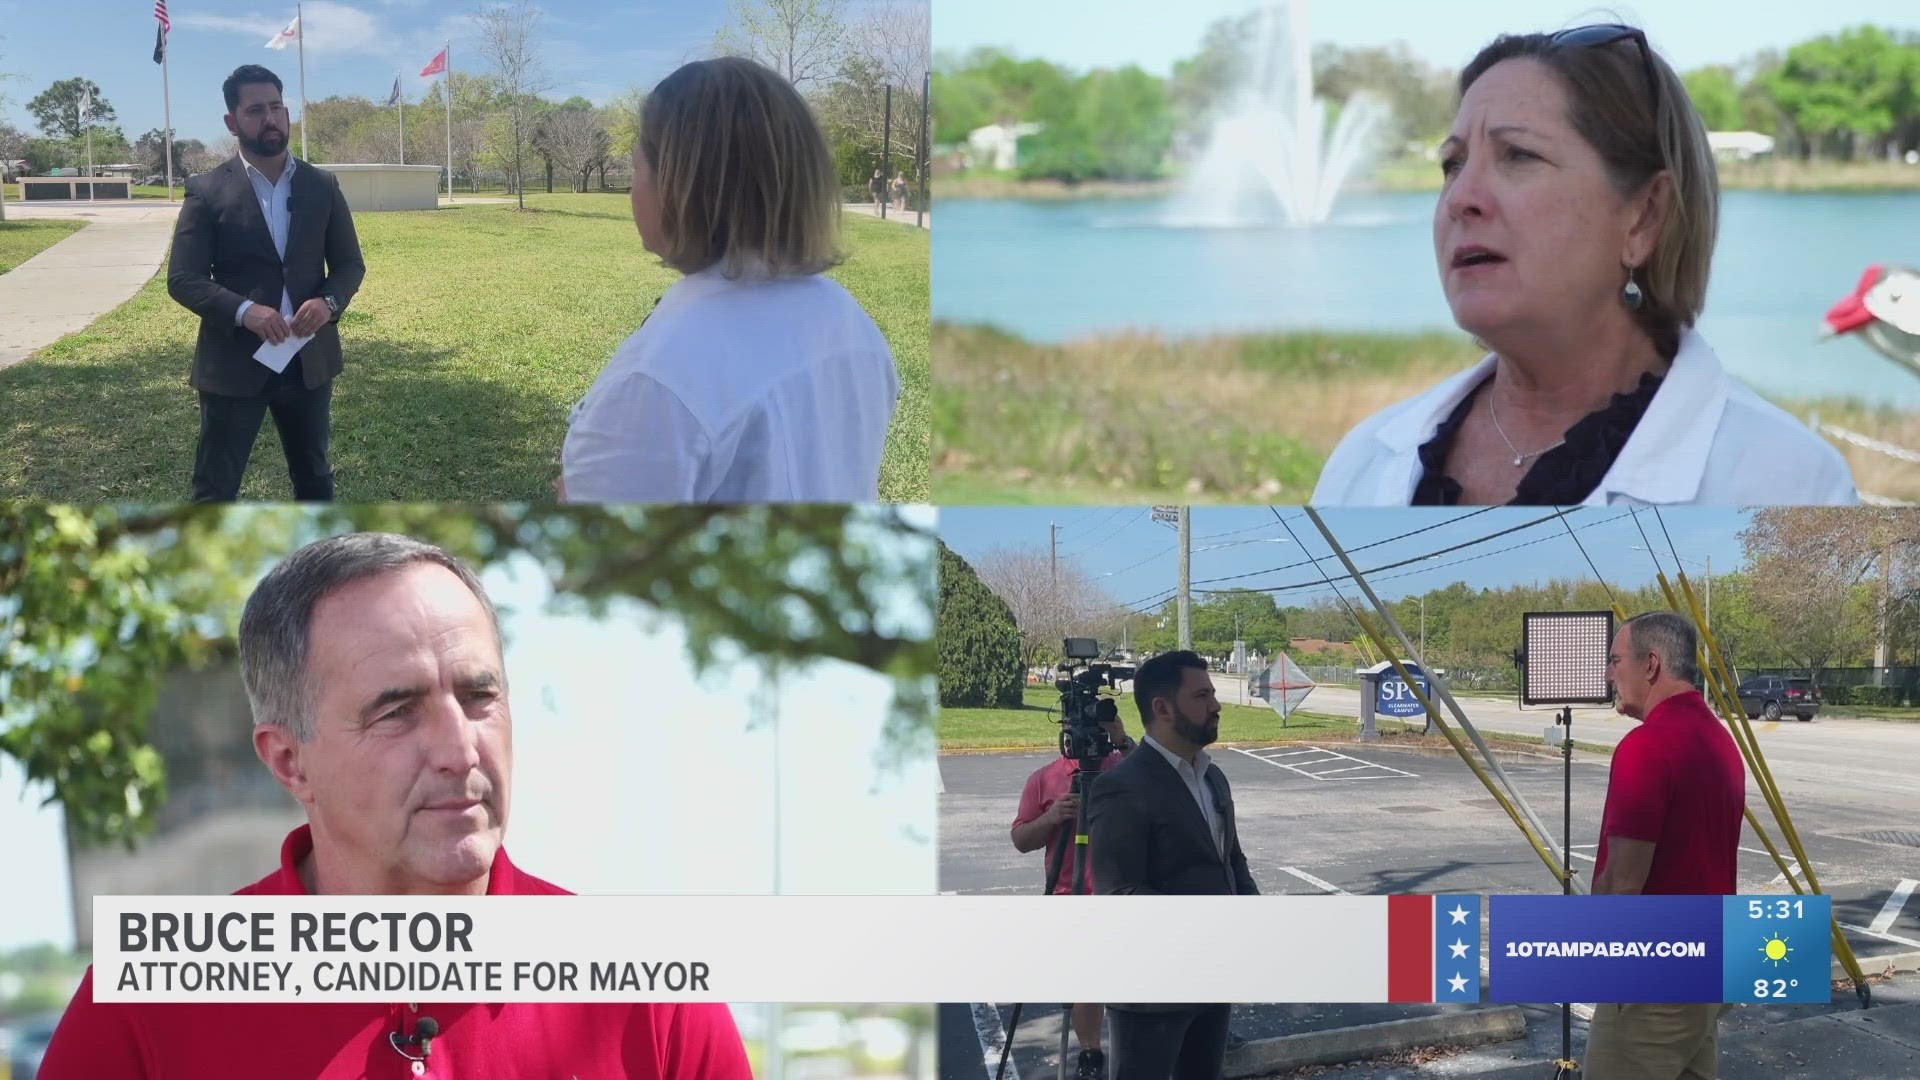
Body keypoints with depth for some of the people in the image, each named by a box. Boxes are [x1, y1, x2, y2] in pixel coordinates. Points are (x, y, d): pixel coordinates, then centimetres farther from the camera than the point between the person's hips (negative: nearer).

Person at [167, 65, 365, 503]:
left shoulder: (322, 185, 6)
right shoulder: (206, 190, -5)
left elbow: (350, 263, 10)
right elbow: (182, 278, -7)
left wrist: (329, 303, -13)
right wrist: (243, 310, -23)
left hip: (309, 359, 4)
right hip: (234, 362, -3)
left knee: (314, 476, 18)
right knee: (215, 490, -1)